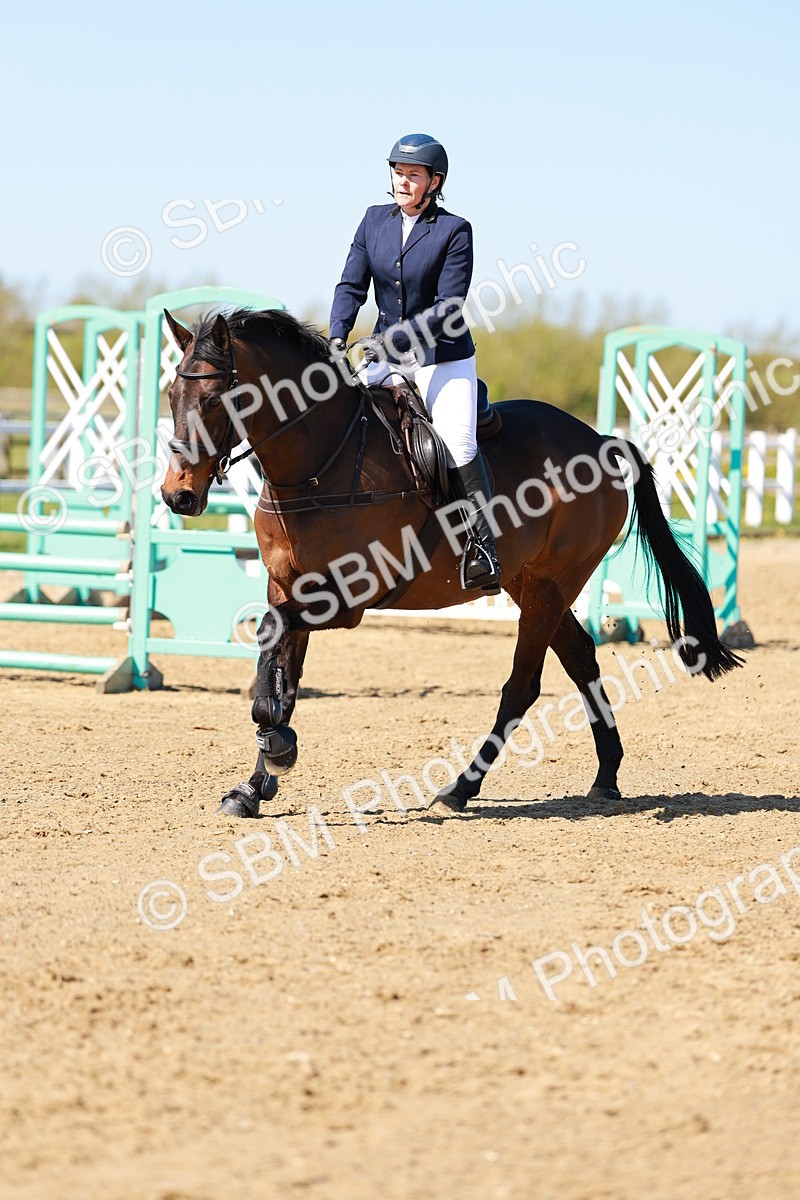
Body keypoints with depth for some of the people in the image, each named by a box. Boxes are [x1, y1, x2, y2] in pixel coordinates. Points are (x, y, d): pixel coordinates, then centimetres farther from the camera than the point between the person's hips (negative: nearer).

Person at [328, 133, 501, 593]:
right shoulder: (375, 220, 5)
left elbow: (448, 307, -15)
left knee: (458, 442, -21)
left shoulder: (455, 231, -10)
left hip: (444, 360, -5)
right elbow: (351, 286, 3)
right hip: (388, 357, 5)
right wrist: (338, 338, -14)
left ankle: (485, 553, -22)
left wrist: (391, 339, -25)